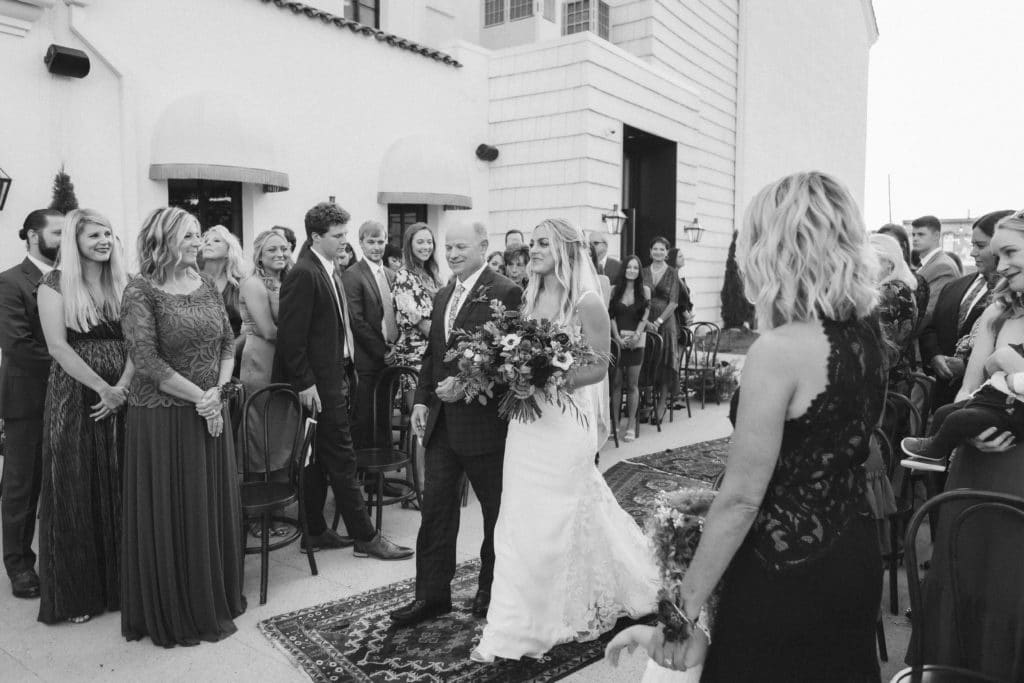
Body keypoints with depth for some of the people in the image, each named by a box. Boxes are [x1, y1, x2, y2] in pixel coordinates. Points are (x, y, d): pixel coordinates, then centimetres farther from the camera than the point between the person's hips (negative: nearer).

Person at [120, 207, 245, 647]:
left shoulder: (206, 284, 8)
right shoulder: (141, 293, -10)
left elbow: (227, 343, 10)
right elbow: (145, 360, -17)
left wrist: (219, 390, -5)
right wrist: (199, 397, -15)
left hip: (211, 413, 6)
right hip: (163, 419, -5)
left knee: (214, 506, 12)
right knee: (169, 514, 5)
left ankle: (214, 601, 30)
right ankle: (172, 613, 23)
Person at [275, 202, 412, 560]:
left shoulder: (329, 270, 14)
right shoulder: (303, 274, -15)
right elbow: (291, 335, -19)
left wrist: (348, 369, 13)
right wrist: (305, 384, -19)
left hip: (335, 377, 10)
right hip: (319, 383, -10)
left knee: (320, 460, 15)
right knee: (342, 460, -2)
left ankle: (316, 533, 26)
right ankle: (365, 537, 8)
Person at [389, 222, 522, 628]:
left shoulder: (505, 293, -12)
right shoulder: (443, 296, 13)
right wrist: (422, 400, 8)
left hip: (484, 421, -7)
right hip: (442, 421, 7)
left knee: (497, 510, 12)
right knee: (435, 509, 9)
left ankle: (492, 588, 31)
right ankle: (432, 594, 21)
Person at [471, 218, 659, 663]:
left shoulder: (587, 303, -11)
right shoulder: (529, 298, 9)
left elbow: (598, 368, -12)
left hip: (564, 421, -6)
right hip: (526, 420, 6)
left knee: (550, 523, 4)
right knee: (519, 522, 10)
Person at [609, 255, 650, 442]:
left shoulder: (645, 290, 5)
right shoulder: (615, 290, 5)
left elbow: (645, 316, 1)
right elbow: (610, 316, 1)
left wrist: (636, 335, -11)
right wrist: (618, 337, -9)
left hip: (636, 340, 0)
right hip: (617, 339, 0)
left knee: (632, 384, 0)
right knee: (616, 383, 0)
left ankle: (631, 425, 5)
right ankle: (614, 423, 6)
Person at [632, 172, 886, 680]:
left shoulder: (780, 349, -23)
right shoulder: (866, 332, 0)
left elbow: (742, 498, -22)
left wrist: (685, 610, -15)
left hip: (785, 568, -8)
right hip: (853, 555, 8)